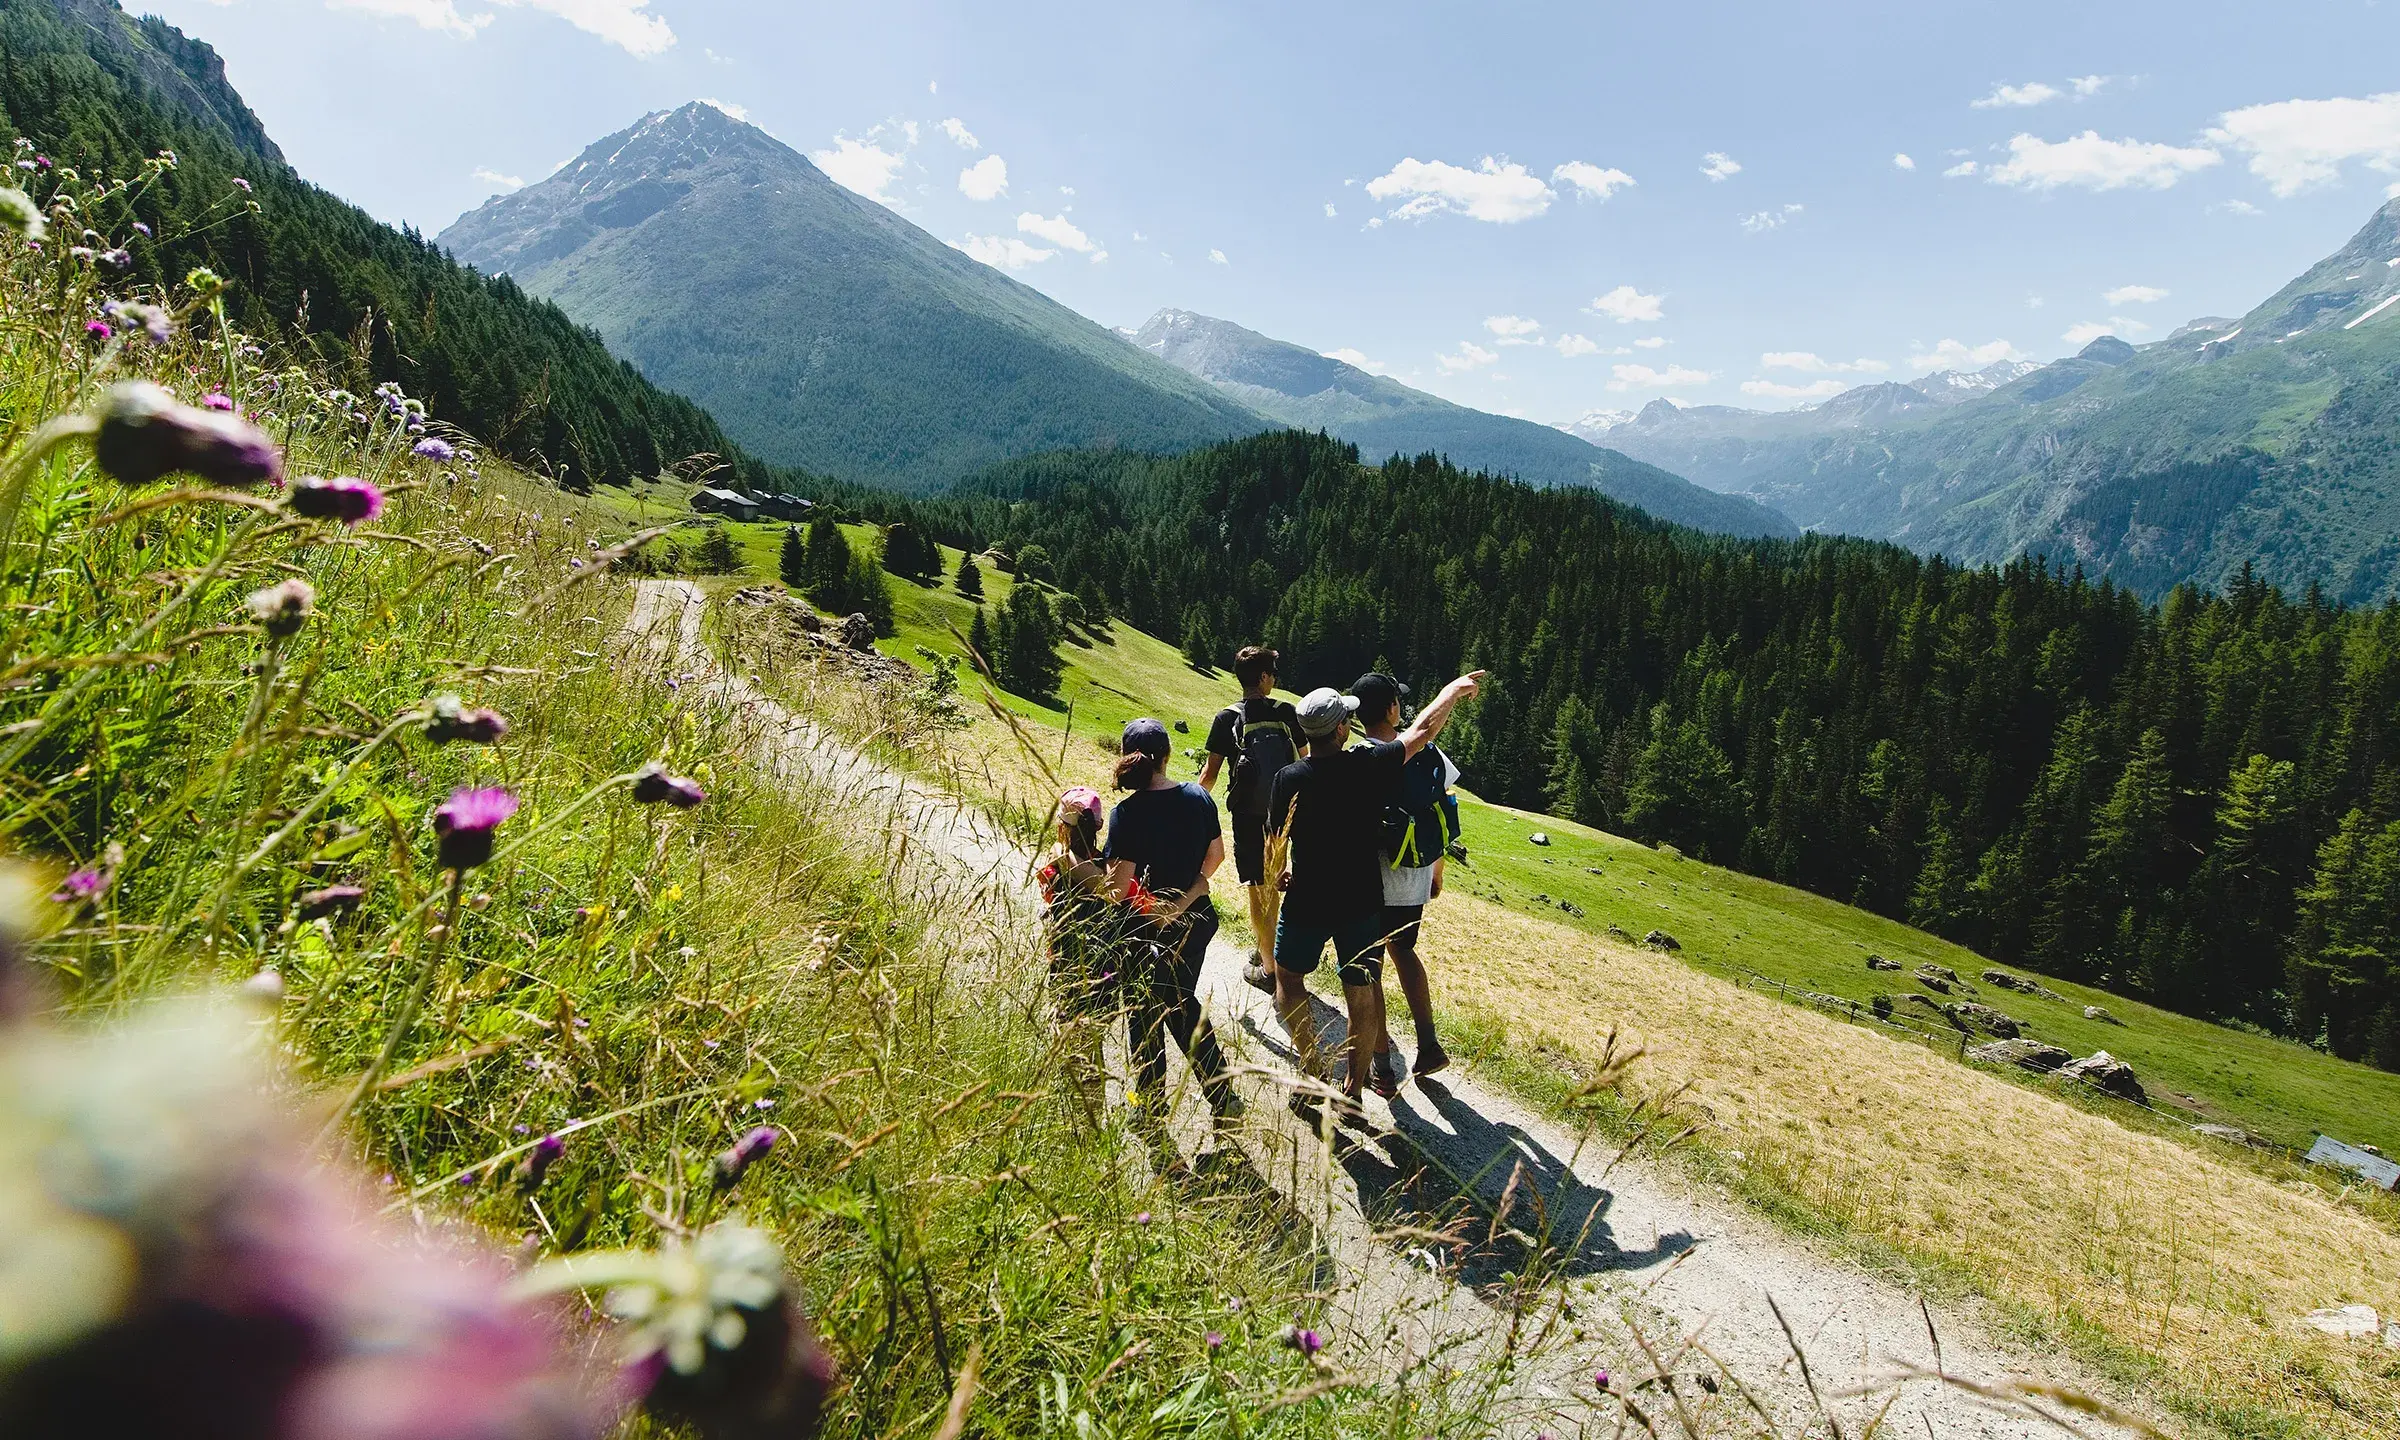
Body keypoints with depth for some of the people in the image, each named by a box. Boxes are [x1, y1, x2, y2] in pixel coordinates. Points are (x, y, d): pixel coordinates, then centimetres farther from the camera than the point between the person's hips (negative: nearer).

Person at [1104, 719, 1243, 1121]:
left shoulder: (1127, 812, -21)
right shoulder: (1198, 797, -6)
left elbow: (1119, 886, -21)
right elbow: (1216, 855, 6)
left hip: (1149, 926, -5)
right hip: (1196, 918, 5)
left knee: (1146, 1013, 15)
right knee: (1183, 1005, 23)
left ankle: (1151, 1102, 29)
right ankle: (1223, 1098, 24)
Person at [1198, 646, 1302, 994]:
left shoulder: (1227, 719, -10)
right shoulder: (1288, 713, -4)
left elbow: (1210, 773, -8)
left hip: (1247, 817, -3)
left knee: (1257, 890, 6)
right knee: (1270, 884, 21)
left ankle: (1269, 969, 13)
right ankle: (1265, 948, 37)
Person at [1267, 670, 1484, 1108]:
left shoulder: (1289, 778, -14)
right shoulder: (1370, 765, -14)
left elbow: (1276, 840, -2)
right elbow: (1421, 731, 1)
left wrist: (1281, 871, 20)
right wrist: (1454, 689, 17)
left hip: (1306, 902, 0)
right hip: (1361, 904, 1)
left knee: (1288, 976, 21)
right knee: (1362, 996, 11)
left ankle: (1310, 1064, 15)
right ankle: (1353, 1090, 20)